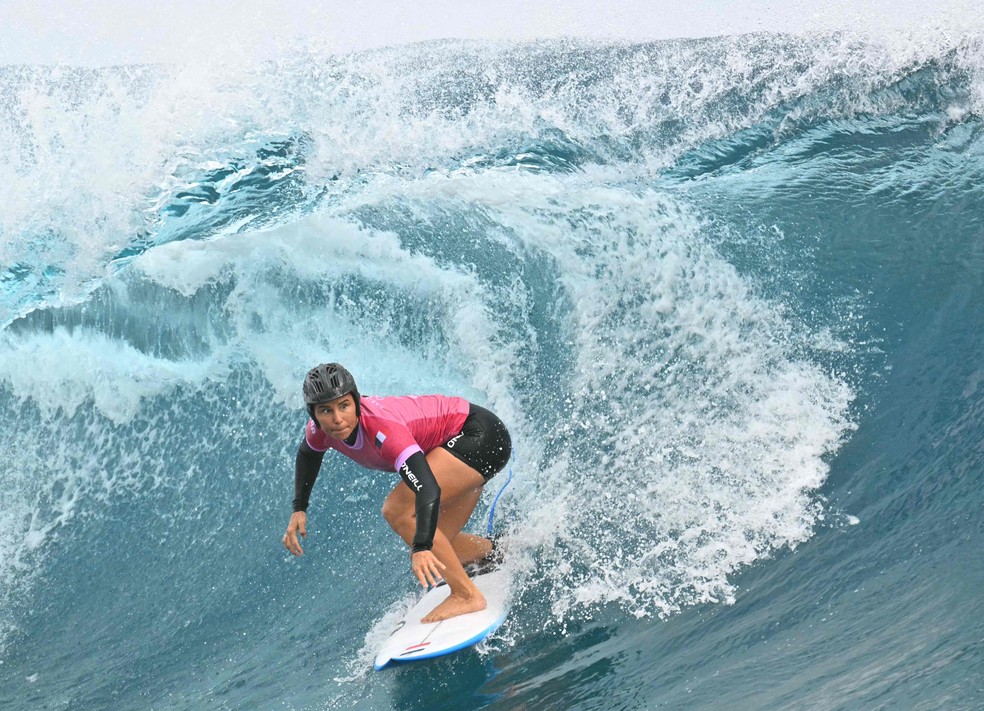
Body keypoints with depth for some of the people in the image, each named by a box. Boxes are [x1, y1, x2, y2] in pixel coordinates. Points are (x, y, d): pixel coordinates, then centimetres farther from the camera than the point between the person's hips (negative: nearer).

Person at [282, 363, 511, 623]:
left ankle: (467, 595, -17)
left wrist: (421, 548, -55)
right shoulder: (321, 428, -11)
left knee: (398, 511, -23)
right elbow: (308, 454, 14)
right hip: (464, 445, 9)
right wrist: (299, 509, 7)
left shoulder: (382, 428, -34)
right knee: (438, 547, 9)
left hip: (482, 434, -9)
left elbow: (429, 489, -44)